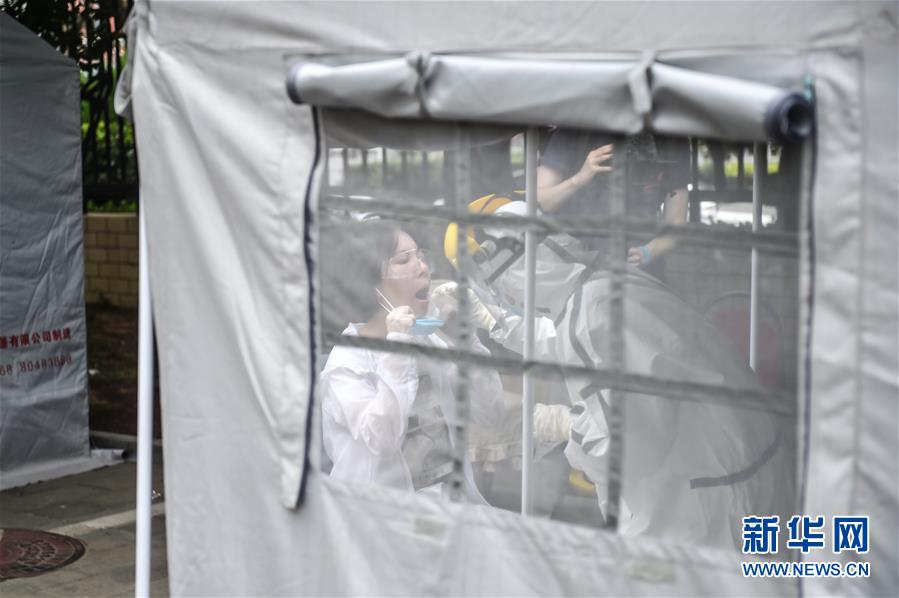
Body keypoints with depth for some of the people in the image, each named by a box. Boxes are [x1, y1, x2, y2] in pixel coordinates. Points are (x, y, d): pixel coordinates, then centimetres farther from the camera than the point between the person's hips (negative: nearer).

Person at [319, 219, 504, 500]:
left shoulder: (432, 340, 7)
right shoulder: (347, 360, -7)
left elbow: (490, 414, 4)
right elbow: (379, 440, -22)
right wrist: (397, 349, -20)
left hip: (455, 497, 5)